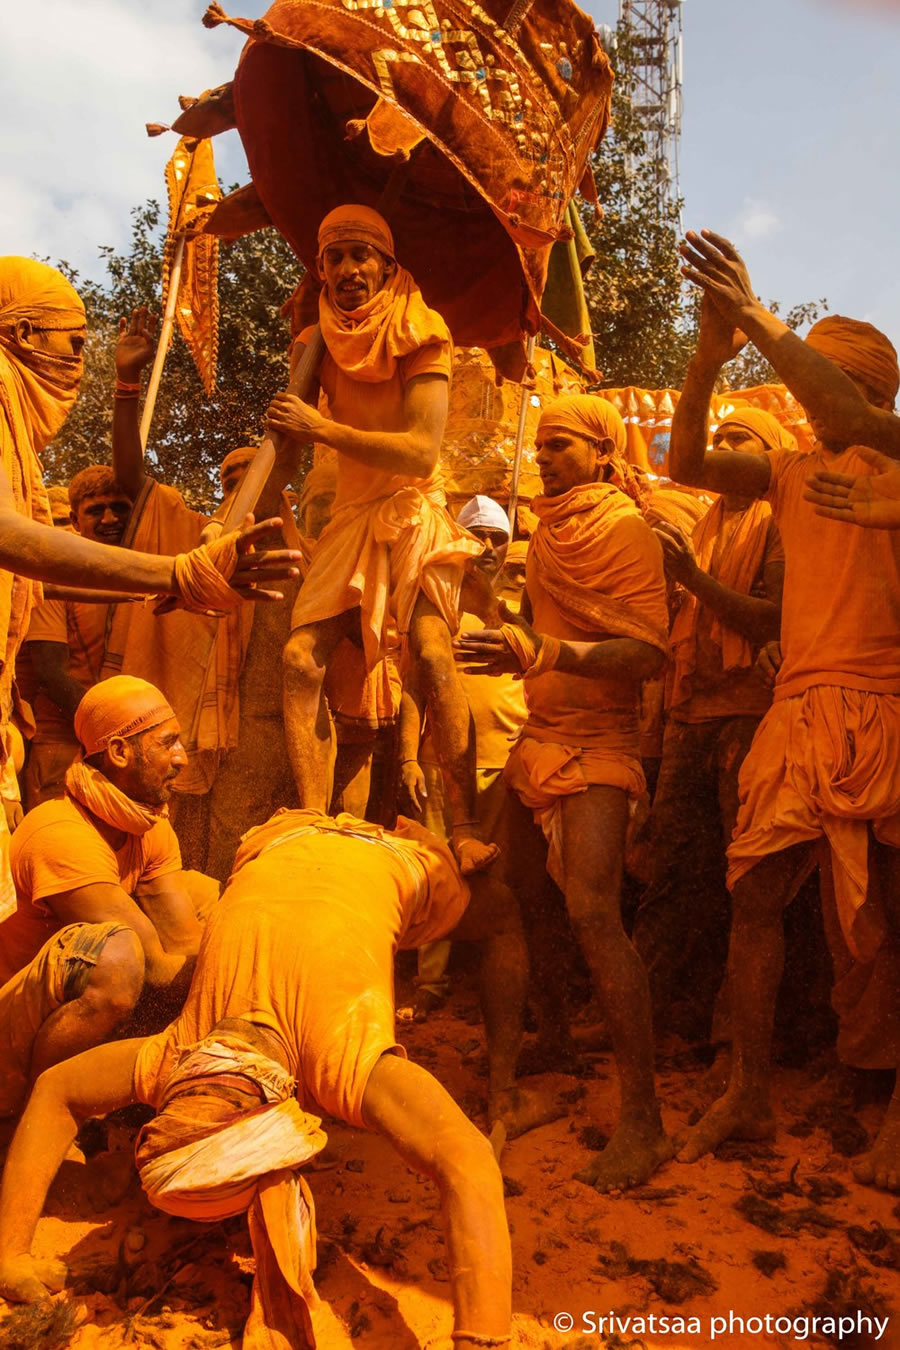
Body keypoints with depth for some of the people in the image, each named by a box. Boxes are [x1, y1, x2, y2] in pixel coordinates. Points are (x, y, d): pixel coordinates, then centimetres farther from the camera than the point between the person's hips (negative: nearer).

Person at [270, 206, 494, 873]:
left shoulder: (421, 336, -5)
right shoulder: (318, 343, 9)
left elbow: (422, 451, -18)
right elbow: (287, 435, 21)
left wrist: (322, 428, -21)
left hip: (413, 516, -4)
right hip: (352, 518, 5)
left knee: (433, 653, -26)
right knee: (302, 658, -13)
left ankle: (467, 829, -25)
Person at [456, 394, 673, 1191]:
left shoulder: (628, 529, -8)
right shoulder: (547, 529, 15)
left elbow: (650, 652, -21)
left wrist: (544, 652, -31)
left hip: (598, 743, -8)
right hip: (540, 736, 8)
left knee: (593, 910, -20)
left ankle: (643, 1122, -16)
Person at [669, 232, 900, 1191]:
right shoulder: (791, 474, 18)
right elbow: (687, 464, 8)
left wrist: (756, 317, -20)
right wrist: (709, 354, -5)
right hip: (798, 715, 5)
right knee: (754, 894, 2)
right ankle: (747, 1096, 12)